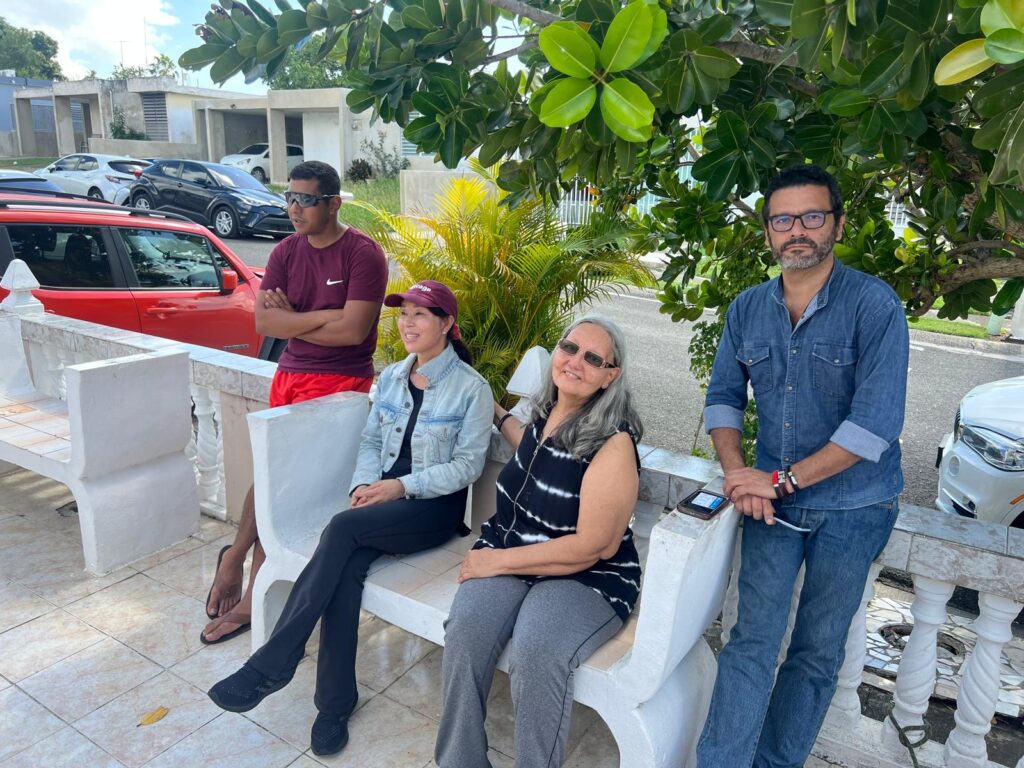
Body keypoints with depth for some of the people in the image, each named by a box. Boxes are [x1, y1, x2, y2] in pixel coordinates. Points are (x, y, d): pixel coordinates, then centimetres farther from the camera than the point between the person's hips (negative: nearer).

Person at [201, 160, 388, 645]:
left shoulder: (362, 254, -9)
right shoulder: (287, 251, 8)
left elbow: (353, 330, -18)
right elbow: (264, 322, 0)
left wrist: (292, 320, -8)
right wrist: (324, 316, -13)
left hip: (339, 380, -5)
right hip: (289, 374, 5)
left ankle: (236, 557, 10)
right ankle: (253, 594, 11)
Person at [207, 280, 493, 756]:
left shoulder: (471, 388, -7)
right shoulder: (391, 377, 12)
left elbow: (468, 465, -10)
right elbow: (370, 442, 12)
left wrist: (403, 486, -18)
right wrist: (364, 484, -8)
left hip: (435, 507, -5)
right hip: (382, 502, 5)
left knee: (344, 527, -30)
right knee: (347, 566, -27)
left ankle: (271, 665, -22)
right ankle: (335, 703, -16)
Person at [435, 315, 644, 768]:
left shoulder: (614, 444, -17)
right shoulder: (546, 412, 5)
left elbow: (590, 547, -18)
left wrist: (498, 561, -14)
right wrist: (499, 414, 37)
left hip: (587, 578, -5)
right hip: (506, 554, 6)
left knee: (537, 652, -34)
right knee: (465, 630, -24)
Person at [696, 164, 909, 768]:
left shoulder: (876, 305, -14)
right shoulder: (747, 309, 2)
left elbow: (875, 424, -20)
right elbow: (723, 398, 7)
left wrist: (780, 480, -19)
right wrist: (738, 475, -9)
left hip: (852, 507, -2)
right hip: (773, 498, 2)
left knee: (818, 654, 12)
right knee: (753, 641, -1)